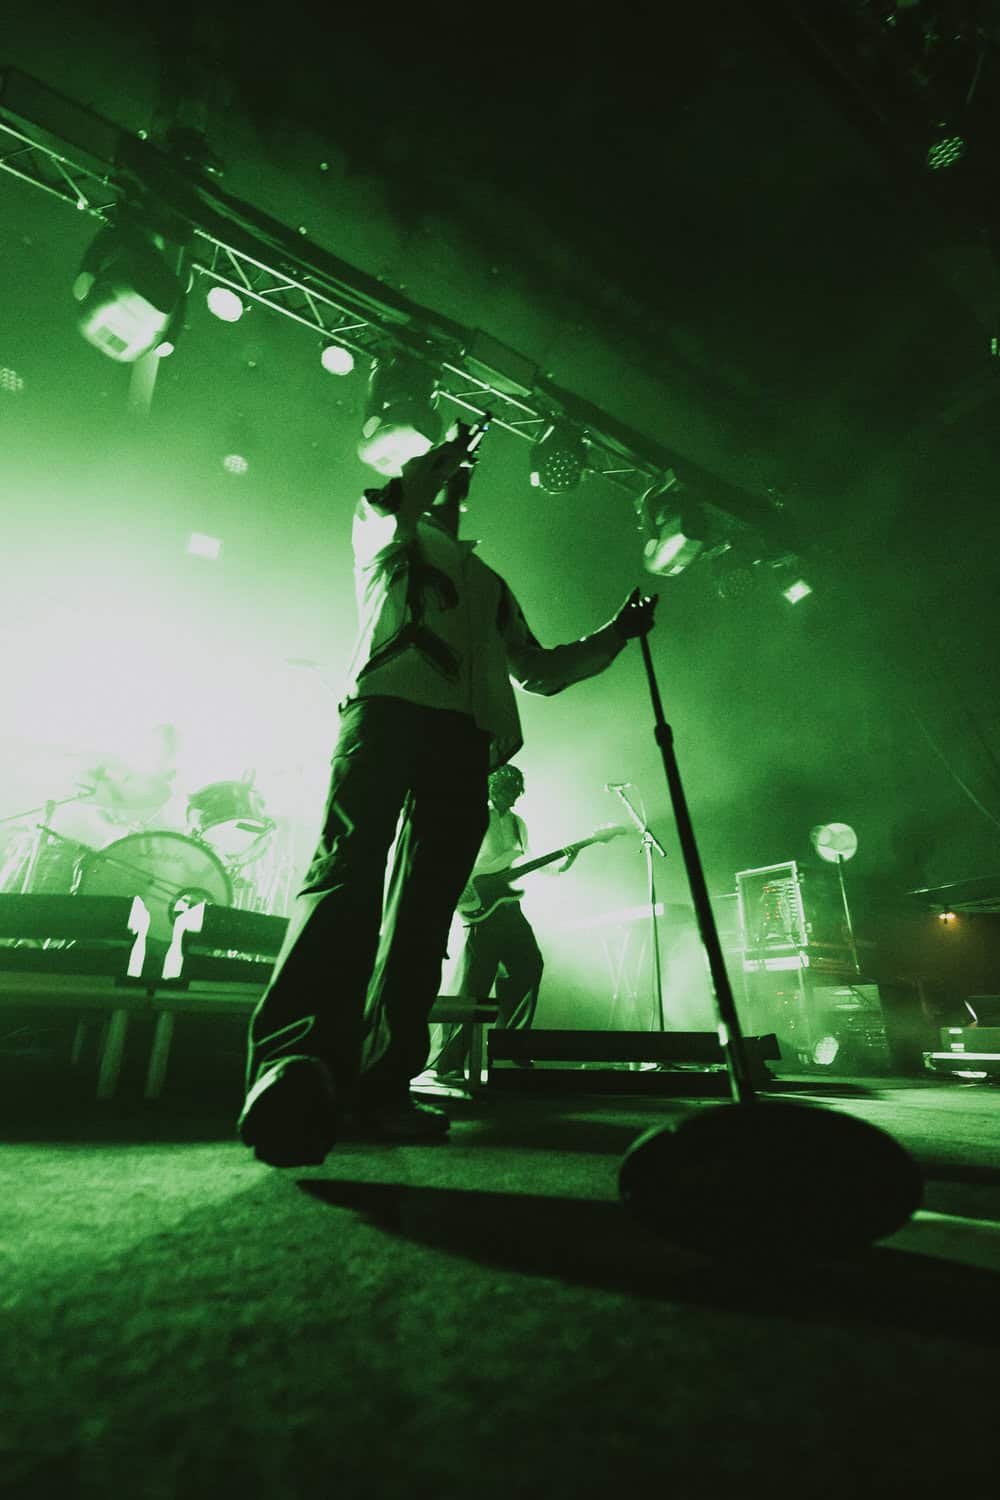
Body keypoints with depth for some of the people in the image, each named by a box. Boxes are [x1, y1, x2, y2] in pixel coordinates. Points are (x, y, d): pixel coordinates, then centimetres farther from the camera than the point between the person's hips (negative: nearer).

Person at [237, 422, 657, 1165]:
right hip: (390, 704, -3)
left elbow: (538, 670, 32)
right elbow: (388, 501, 7)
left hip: (466, 734, 3)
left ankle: (383, 1083, -9)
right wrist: (446, 450, 22)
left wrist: (614, 634, 29)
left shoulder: (490, 582, 36)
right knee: (351, 866, -21)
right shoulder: (384, 533, 30)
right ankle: (291, 1058, -27)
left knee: (425, 906, -8)